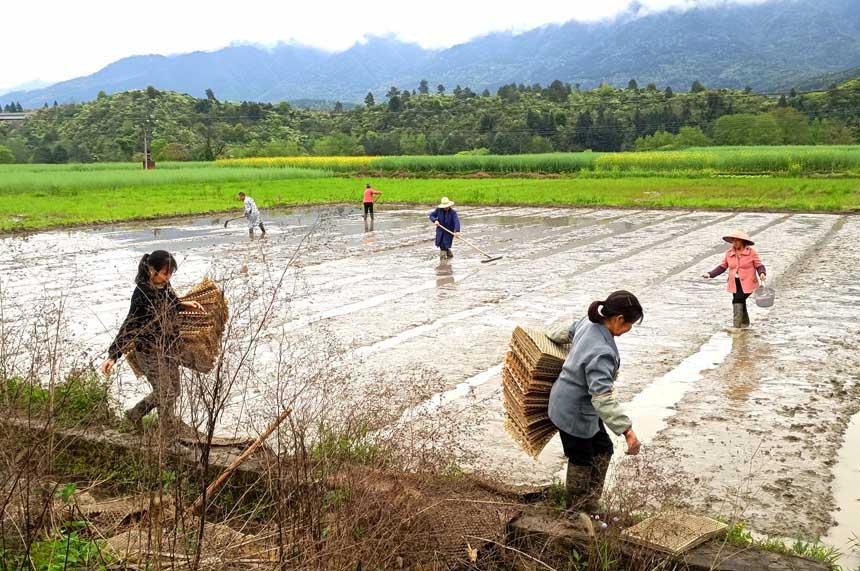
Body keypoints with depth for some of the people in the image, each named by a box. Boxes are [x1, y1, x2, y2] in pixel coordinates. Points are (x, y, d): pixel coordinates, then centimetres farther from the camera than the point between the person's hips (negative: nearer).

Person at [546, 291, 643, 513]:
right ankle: (575, 512, 31)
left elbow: (569, 332, 15)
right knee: (582, 462, 11)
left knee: (603, 450, 18)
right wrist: (627, 430, -45)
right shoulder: (601, 352, -37)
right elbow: (602, 397, -43)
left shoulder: (589, 322, -9)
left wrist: (551, 336, 36)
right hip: (574, 414, -9)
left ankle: (589, 504, 29)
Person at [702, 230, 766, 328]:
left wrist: (762, 274, -26)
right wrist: (710, 274, -5)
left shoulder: (751, 252, -9)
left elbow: (759, 266, -6)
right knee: (740, 303, 13)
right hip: (735, 284, 4)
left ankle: (736, 325, -10)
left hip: (747, 284, -4)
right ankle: (745, 322, 36)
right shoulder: (729, 253, 2)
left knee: (737, 301, -18)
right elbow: (722, 267, 6)